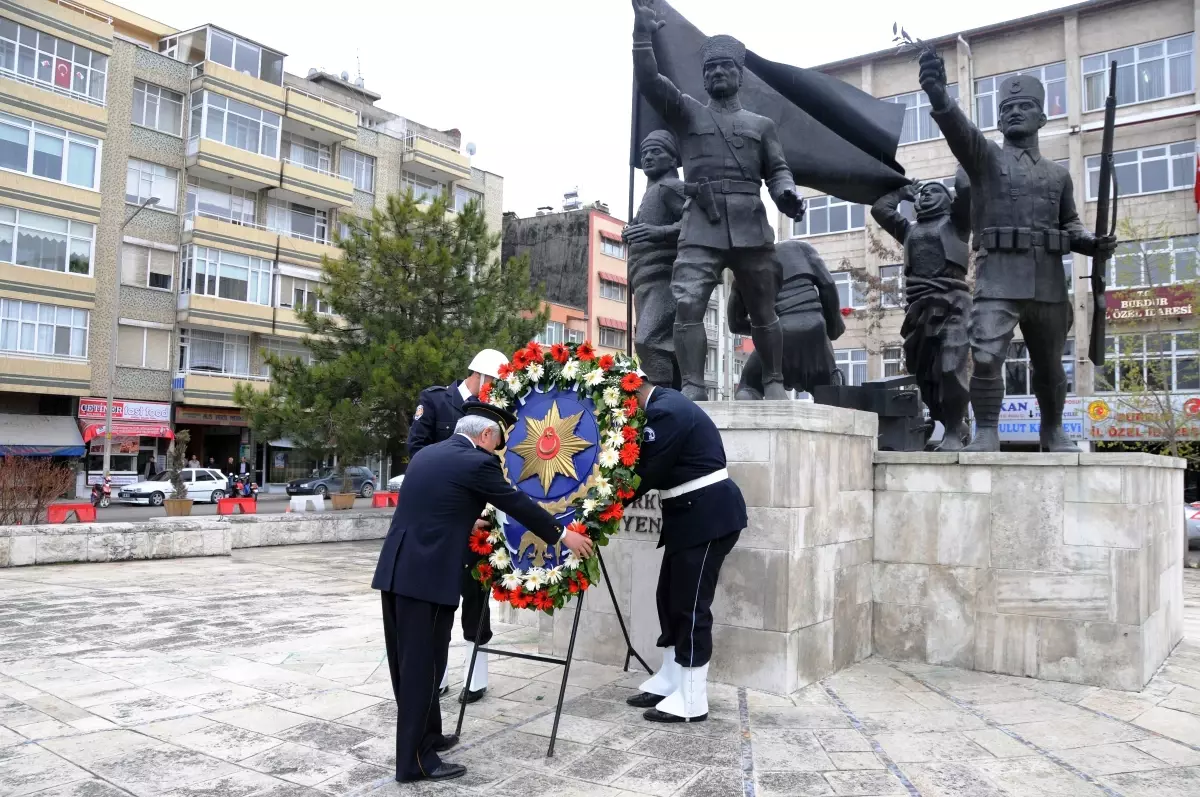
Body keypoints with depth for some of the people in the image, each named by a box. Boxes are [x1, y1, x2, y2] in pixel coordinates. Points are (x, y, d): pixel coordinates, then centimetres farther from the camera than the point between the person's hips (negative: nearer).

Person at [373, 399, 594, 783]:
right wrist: (563, 535, 12)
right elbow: (518, 504, 0)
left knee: (408, 660, 17)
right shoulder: (478, 461, -8)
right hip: (427, 576, -8)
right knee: (421, 664, 1)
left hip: (394, 569, 8)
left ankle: (425, 735, 32)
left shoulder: (425, 454, 16)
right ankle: (415, 759, 10)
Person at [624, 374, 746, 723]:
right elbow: (647, 466, 15)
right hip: (691, 514, 10)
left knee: (691, 605, -4)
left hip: (708, 515, -10)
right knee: (670, 598, 15)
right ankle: (669, 682, 27)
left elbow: (648, 473, -21)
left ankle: (691, 702, 7)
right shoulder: (662, 406, 12)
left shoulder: (665, 412, -20)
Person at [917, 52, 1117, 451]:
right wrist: (938, 93, -34)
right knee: (986, 357, -19)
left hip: (1048, 281, 4)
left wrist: (1093, 243, -3)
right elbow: (958, 127, -13)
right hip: (998, 276, -4)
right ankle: (986, 434, -9)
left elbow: (1070, 226, 21)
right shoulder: (985, 156, 8)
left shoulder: (1058, 174, 19)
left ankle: (1053, 431, 31)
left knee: (1048, 365, 13)